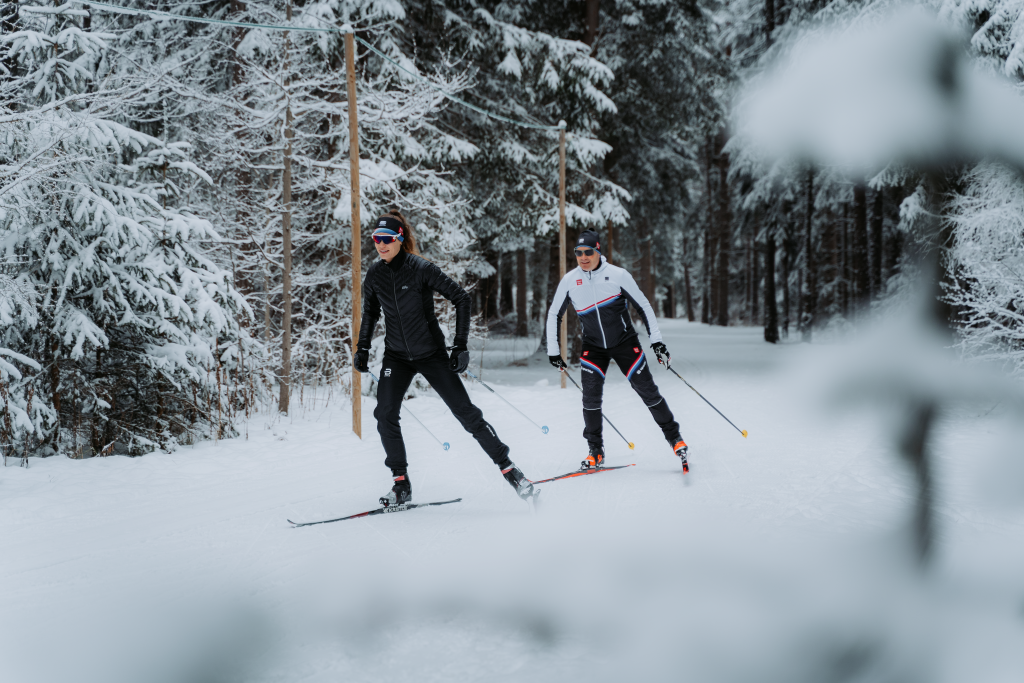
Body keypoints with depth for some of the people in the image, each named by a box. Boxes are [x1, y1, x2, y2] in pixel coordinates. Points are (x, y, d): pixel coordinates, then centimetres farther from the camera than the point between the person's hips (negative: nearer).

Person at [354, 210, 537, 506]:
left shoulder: (421, 268, -17)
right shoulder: (374, 275, -4)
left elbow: (460, 298, -13)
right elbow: (370, 312, 15)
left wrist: (460, 345, -16)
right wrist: (362, 348, 8)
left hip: (431, 353, -3)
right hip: (396, 356, 4)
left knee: (466, 412, -4)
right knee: (385, 414, -14)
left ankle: (508, 467, 7)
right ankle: (401, 483, -2)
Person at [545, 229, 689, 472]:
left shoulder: (617, 275, -14)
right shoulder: (569, 281, -7)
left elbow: (643, 306, -6)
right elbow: (554, 315, 6)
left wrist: (656, 341, -10)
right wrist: (553, 351, 5)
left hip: (625, 342, -1)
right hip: (593, 347, 1)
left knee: (648, 391, -1)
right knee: (591, 395, -12)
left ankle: (674, 437, 14)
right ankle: (596, 452, 0)